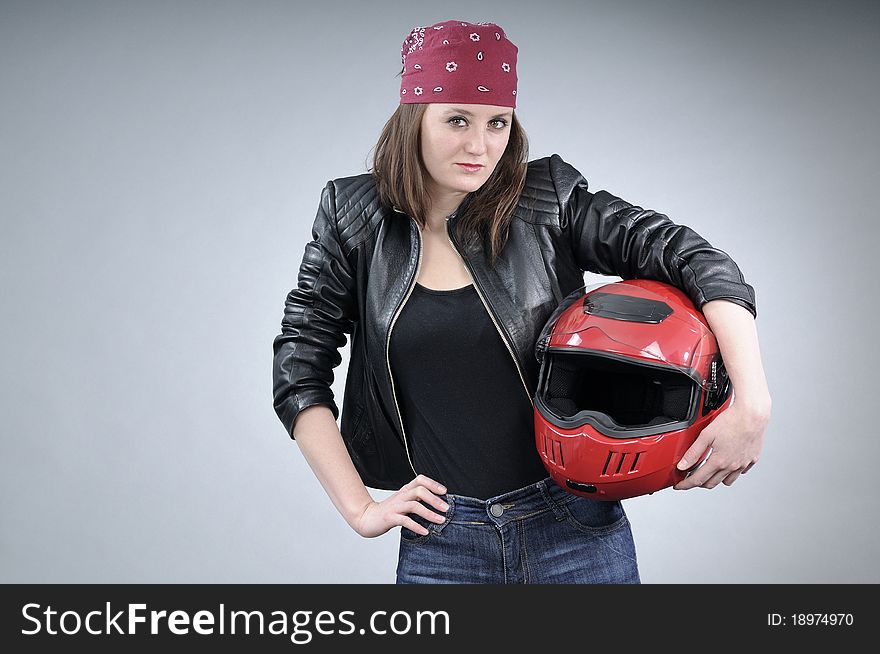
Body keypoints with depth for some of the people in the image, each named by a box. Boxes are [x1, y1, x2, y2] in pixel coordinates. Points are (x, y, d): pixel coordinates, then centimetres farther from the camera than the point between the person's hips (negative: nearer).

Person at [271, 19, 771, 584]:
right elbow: (299, 369, 2)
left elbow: (697, 261, -9)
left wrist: (752, 404, -21)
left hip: (577, 532, 0)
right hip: (438, 545, 1)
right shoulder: (356, 219, -1)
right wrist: (360, 509, -3)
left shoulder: (548, 201, -5)